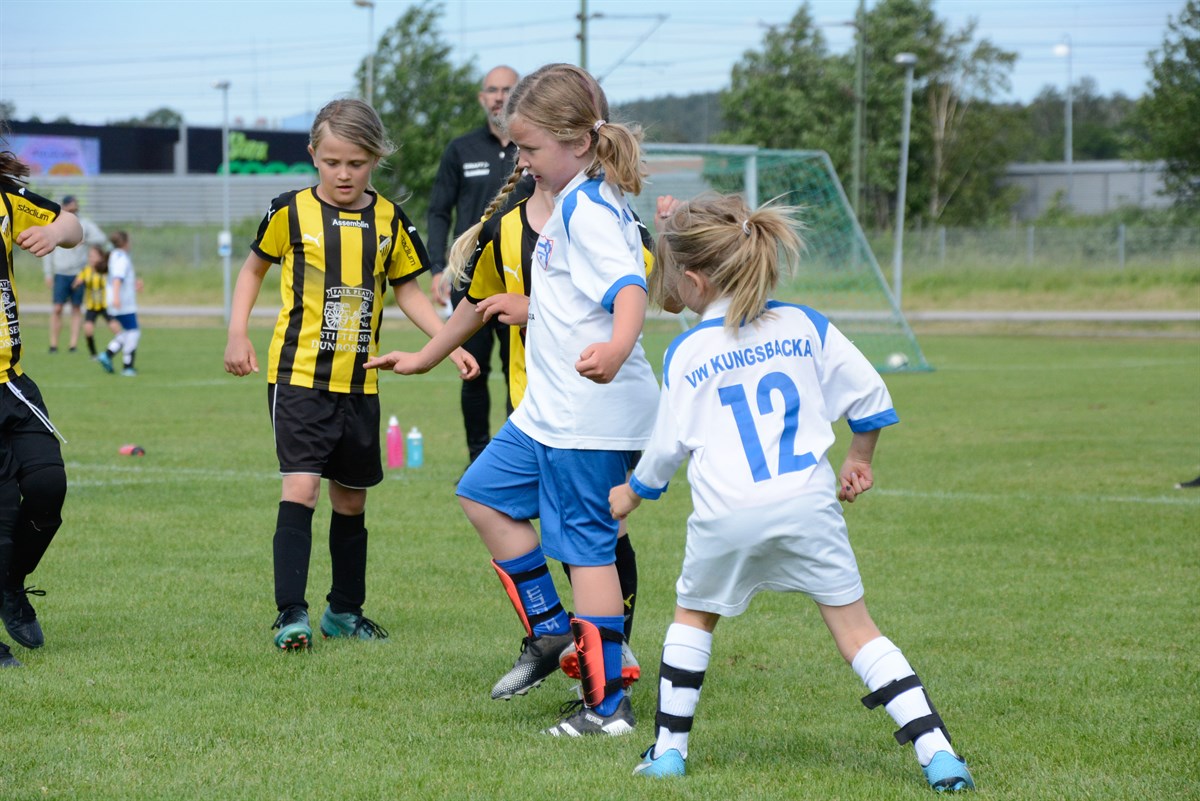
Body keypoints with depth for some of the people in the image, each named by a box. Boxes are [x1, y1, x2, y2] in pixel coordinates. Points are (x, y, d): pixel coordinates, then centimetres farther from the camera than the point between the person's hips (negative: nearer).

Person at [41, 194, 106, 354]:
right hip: (61, 273, 0)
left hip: (79, 273, 0)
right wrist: (48, 274, 5)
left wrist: (83, 240, -19)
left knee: (77, 308, 1)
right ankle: (53, 344, -3)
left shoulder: (85, 224, 6)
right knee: (57, 308, -7)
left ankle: (73, 343, 3)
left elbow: (101, 239, -4)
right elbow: (48, 251, 10)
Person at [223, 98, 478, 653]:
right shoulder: (291, 212, -4)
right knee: (301, 487, -16)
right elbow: (254, 268, 11)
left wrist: (451, 344, 1)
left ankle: (345, 611, 28)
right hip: (298, 374, -4)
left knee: (351, 499, 13)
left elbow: (407, 291, 12)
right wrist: (237, 334, 1)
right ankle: (291, 615, -16)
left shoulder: (389, 221, 3)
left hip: (359, 382, 4)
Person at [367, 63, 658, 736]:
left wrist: (618, 347, -55)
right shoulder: (571, 207, 17)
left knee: (586, 544, -8)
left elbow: (630, 286, -33)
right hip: (551, 412, 11)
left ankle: (607, 706, -5)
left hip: (595, 417, -11)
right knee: (485, 493, 18)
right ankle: (550, 631, 21)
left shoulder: (590, 210, -16)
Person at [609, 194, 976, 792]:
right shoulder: (805, 326, 5)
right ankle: (937, 752, -6)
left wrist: (634, 492, 28)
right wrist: (860, 460, 27)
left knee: (694, 615, 24)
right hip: (808, 502, 1)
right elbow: (870, 396, 9)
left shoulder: (686, 353, 2)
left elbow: (668, 446, 9)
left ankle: (669, 749, 23)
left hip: (727, 517, -1)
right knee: (855, 628, 5)